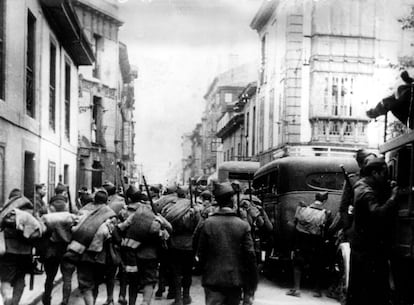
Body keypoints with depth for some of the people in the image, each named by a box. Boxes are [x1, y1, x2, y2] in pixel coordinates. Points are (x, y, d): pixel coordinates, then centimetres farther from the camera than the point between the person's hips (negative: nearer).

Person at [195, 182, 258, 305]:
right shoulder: (243, 225, -6)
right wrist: (253, 281, 3)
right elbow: (250, 255, -5)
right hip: (235, 279, 1)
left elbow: (200, 253, -1)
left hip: (212, 278, -1)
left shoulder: (206, 223, -6)